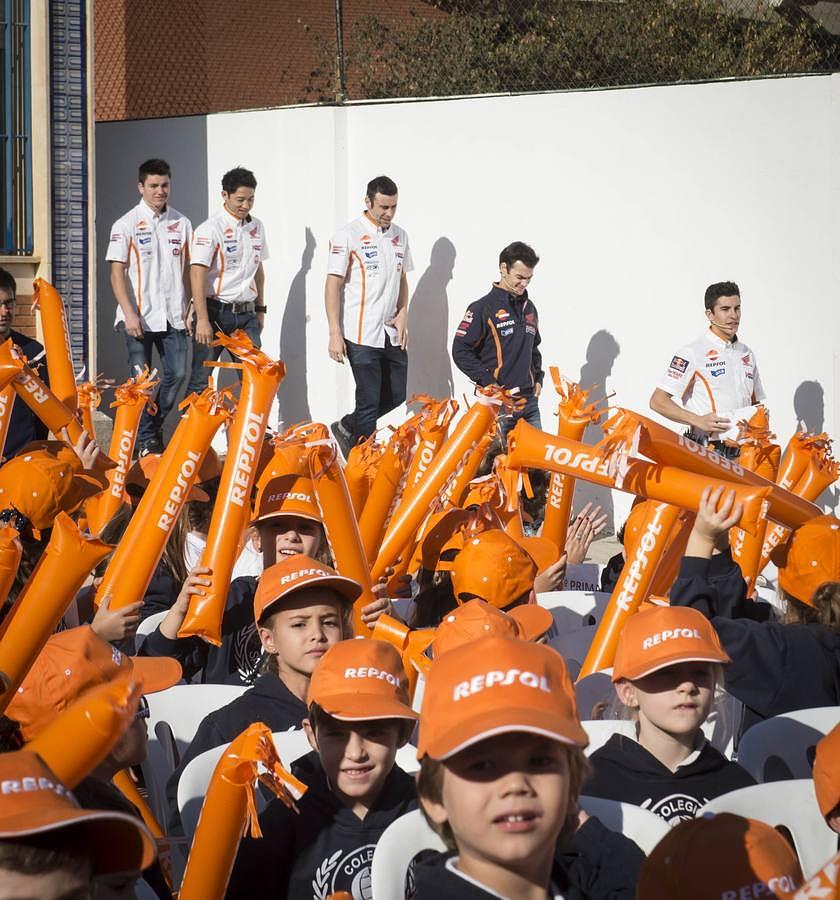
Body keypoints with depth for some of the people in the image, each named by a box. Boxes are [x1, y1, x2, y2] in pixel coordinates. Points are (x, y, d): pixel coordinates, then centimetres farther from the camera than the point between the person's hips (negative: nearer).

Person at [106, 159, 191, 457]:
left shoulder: (181, 223, 9)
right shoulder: (127, 225, -2)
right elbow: (117, 273, -5)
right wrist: (129, 314, -13)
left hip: (173, 316, 4)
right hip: (139, 317, -3)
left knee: (176, 375, 1)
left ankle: (155, 429, 19)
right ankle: (145, 440, 7)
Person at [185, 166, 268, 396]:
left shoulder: (256, 227, 12)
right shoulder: (210, 229, -9)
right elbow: (198, 274, -16)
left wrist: (260, 309, 21)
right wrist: (202, 320, -22)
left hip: (246, 315, 6)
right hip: (216, 313, -6)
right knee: (201, 380, -2)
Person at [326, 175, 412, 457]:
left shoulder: (400, 236, 11)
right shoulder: (348, 235, -8)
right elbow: (333, 284, -9)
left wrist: (402, 315, 4)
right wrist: (335, 334, -14)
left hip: (392, 334, 7)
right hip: (361, 335, -6)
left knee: (396, 396, 12)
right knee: (369, 401, -4)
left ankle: (347, 428, 30)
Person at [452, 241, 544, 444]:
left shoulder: (529, 308, 17)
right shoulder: (483, 308, -5)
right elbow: (460, 351, -9)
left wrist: (538, 378, 15)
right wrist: (488, 382, -13)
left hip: (529, 402, 6)